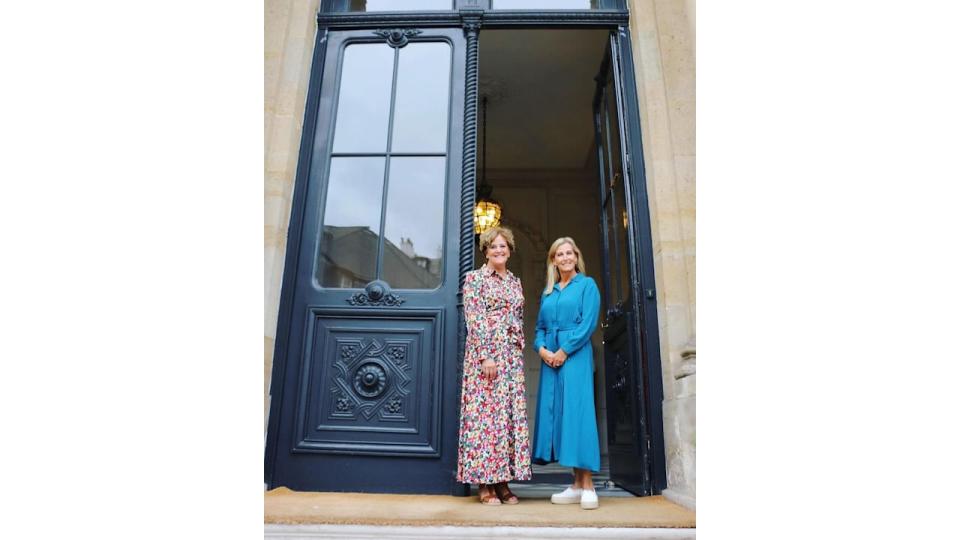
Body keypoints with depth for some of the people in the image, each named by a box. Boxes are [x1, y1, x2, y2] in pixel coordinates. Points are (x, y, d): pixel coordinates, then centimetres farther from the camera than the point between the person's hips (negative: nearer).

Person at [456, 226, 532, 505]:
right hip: (484, 353, -6)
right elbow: (474, 320, -9)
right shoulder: (475, 278, 0)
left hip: (512, 356, 6)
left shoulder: (515, 281, 18)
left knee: (511, 414, 4)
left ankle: (502, 480, 13)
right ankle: (484, 484, 3)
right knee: (485, 411, -5)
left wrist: (519, 351, 11)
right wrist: (486, 355, -16)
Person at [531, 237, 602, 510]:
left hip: (575, 355, -5)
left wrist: (564, 350, -14)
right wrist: (542, 349, -4)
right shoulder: (547, 293, 19)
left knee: (577, 411, -9)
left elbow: (588, 323, -7)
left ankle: (588, 486, -3)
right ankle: (577, 485, 10)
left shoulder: (587, 284, 4)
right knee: (556, 412, 2)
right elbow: (540, 327, 16)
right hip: (550, 357, 6)